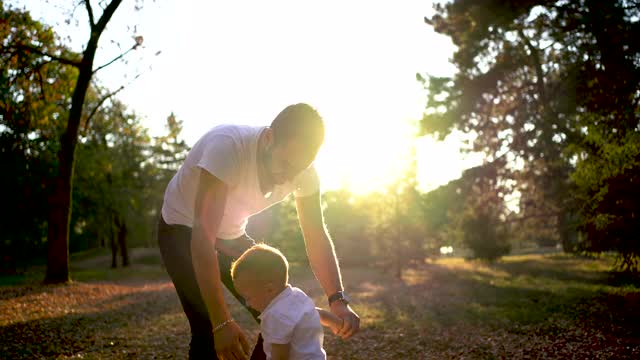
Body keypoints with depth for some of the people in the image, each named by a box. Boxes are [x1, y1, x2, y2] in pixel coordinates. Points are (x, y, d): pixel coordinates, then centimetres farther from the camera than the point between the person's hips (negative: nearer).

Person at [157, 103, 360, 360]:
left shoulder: (302, 169, -18)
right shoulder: (228, 146, -37)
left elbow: (316, 236, -13)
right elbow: (203, 236, -40)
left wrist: (338, 299, -28)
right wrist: (221, 323, -43)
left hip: (232, 236, 6)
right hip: (183, 231, -5)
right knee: (209, 331, -19)